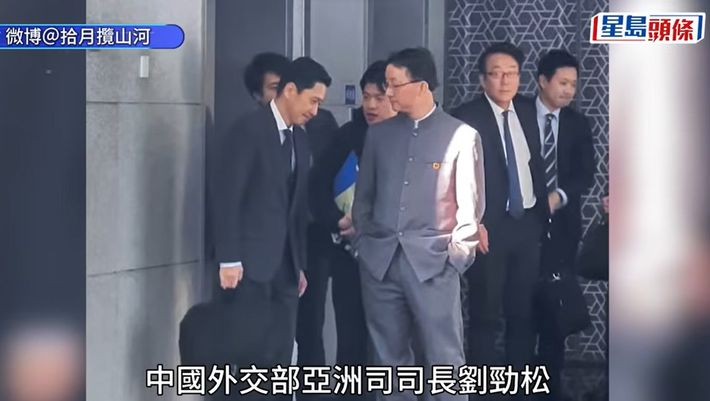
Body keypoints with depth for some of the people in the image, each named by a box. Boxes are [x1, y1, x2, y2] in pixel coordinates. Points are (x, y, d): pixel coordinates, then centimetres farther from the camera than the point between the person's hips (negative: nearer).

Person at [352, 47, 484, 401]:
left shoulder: (462, 135, -1)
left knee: (444, 360, -4)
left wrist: (458, 254, -7)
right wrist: (362, 242, 7)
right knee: (390, 358, 9)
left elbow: (471, 203, -2)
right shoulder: (378, 133, 11)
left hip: (433, 260, -4)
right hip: (379, 259, 4)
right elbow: (364, 195, 15)